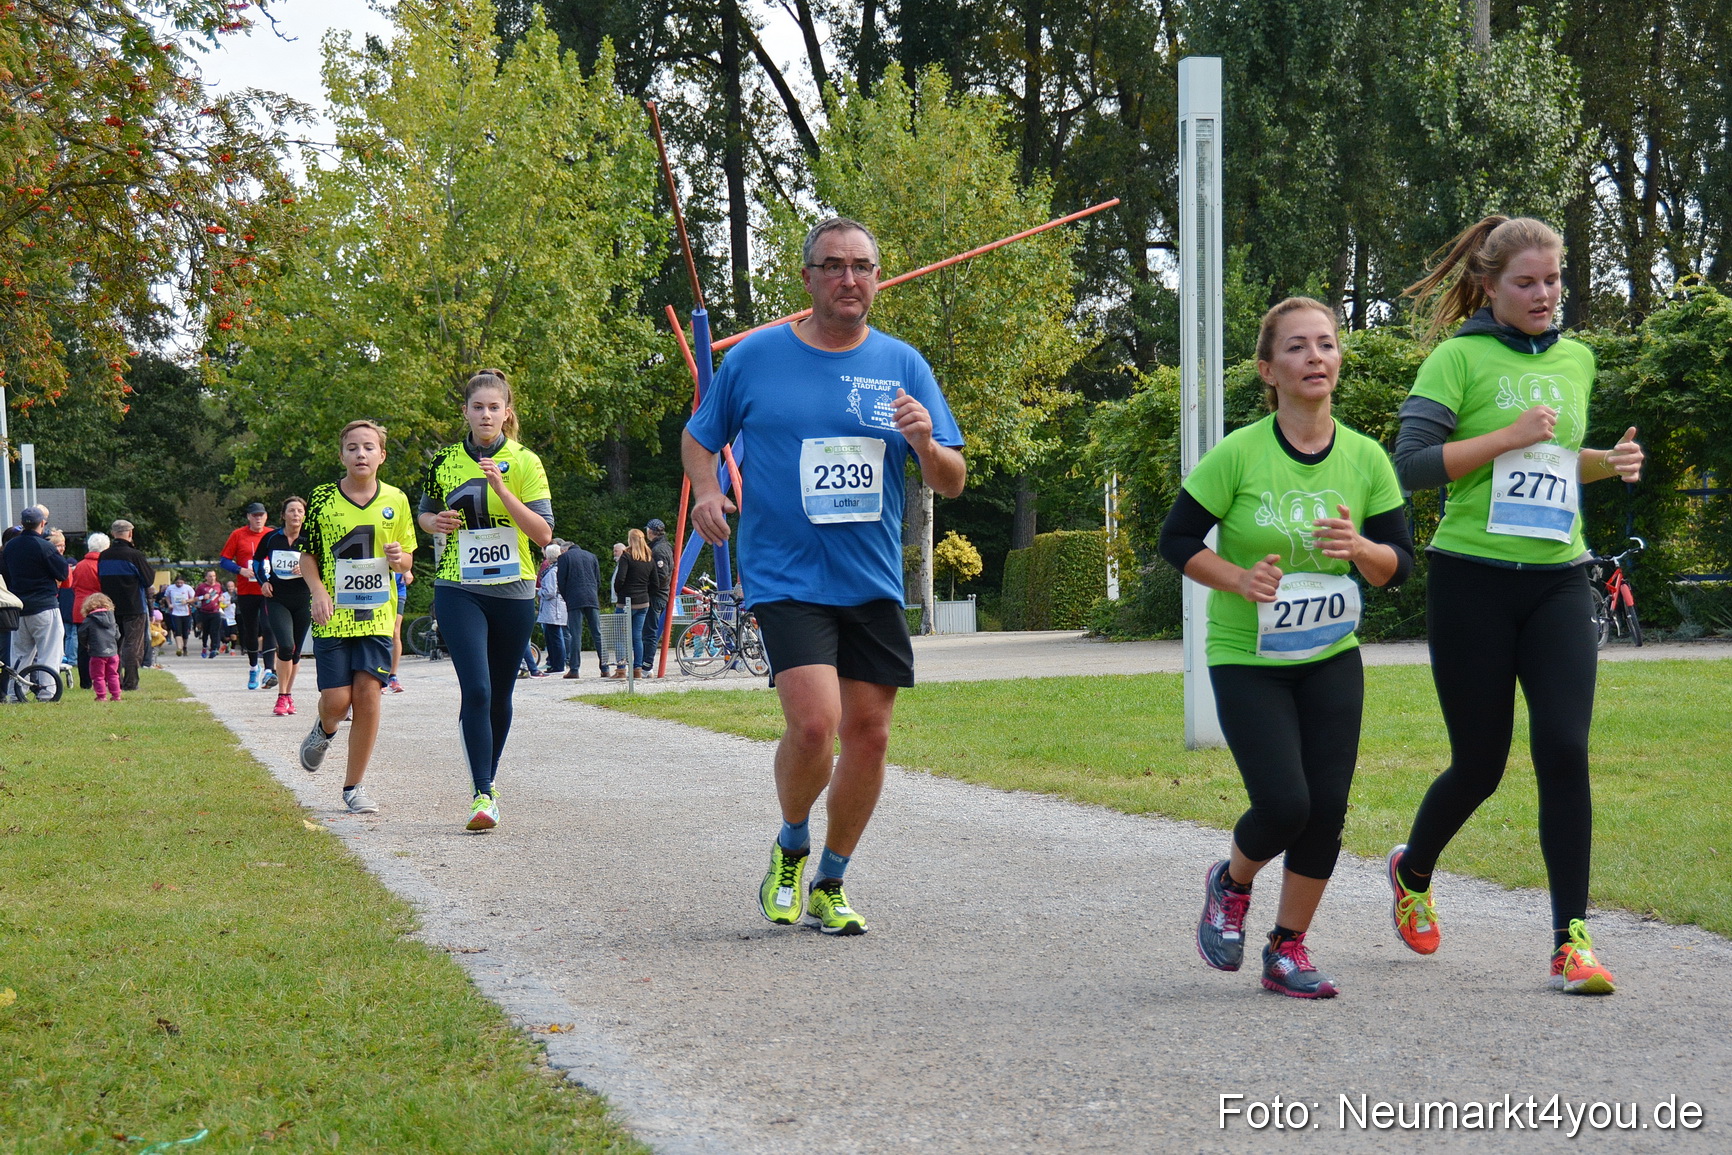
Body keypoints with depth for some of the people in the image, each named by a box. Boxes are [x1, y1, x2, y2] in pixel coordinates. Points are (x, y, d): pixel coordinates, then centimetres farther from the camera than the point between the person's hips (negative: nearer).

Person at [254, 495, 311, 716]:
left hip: (303, 601, 1)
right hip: (277, 600, -1)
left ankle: (288, 695, 23)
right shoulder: (271, 539, 0)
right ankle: (282, 697, -7)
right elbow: (257, 560, 18)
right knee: (286, 646, -18)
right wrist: (263, 581, 4)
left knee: (295, 651, 8)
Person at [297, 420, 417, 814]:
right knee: (337, 700, -6)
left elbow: (407, 560, 12)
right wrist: (318, 590, -11)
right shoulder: (323, 498, -1)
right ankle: (324, 730, 33)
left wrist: (398, 558, -11)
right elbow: (307, 554, 5)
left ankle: (354, 786, 6)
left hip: (376, 615, 1)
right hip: (333, 615, -1)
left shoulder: (395, 501, 5)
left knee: (368, 694, -6)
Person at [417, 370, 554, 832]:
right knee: (476, 690, -16)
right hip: (458, 590, 0)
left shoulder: (524, 463, -2)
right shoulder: (444, 461, 5)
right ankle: (482, 794, -17)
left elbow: (544, 533, -9)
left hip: (513, 591, 1)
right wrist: (435, 521, -4)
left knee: (500, 695, 11)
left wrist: (501, 489, -20)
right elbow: (426, 512, 20)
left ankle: (488, 782, 30)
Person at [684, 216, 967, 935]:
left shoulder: (903, 365, 5)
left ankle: (829, 885, 24)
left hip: (874, 583, 3)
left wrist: (927, 445, -17)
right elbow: (698, 437, 15)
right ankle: (791, 848, 11)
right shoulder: (755, 358, 1)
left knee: (868, 734, 5)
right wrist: (705, 490, -6)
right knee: (813, 725, -19)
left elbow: (952, 483, 5)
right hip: (786, 576, -3)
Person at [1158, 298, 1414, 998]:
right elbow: (1177, 540, -6)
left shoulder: (1366, 459, -4)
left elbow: (1399, 565, 2)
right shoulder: (1238, 454, -14)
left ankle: (1288, 951, 16)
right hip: (1246, 659, -4)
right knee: (1284, 804, -15)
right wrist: (1237, 579, -23)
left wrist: (1360, 547, -20)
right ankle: (1231, 884, 20)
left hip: (1332, 659, 4)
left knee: (1326, 810, -2)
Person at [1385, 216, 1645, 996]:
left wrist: (1607, 463, 7)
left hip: (1558, 580, 4)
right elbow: (1411, 463, -13)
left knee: (1564, 751, -10)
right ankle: (1413, 870, 35)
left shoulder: (1576, 360, 13)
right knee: (1480, 763, 5)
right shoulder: (1460, 357, -5)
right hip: (1473, 579, -4)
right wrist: (1509, 435, -17)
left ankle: (1571, 938, -5)